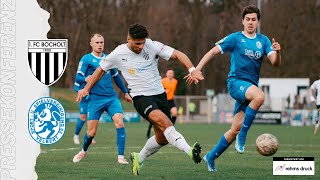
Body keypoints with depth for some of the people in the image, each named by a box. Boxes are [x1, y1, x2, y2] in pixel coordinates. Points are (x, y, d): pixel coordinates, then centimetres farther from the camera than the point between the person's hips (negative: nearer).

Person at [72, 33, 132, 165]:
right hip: (95, 99, -3)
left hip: (111, 98, 3)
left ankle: (121, 156, -16)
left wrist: (125, 92, 31)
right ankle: (83, 151, 30)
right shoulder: (86, 59, 0)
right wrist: (86, 79, -31)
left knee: (119, 122, -18)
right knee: (91, 132, -1)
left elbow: (116, 77, 27)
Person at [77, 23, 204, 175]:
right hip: (141, 97, -3)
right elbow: (101, 69, 14)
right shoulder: (118, 54, -3)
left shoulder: (152, 46, -5)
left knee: (162, 138, 7)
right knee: (163, 121, -31)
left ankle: (138, 158, 32)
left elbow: (177, 54, -10)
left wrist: (192, 69, -26)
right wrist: (86, 88, 16)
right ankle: (189, 151, -45)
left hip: (159, 94, 4)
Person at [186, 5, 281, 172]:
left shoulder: (263, 41, 11)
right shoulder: (235, 38, 1)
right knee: (259, 96, -36)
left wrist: (277, 52, -21)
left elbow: (275, 63, 1)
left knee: (236, 129, 2)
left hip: (251, 86, 5)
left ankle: (211, 157, 19)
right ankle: (242, 137, -27)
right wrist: (196, 70, -7)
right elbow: (212, 52, 1)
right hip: (236, 81, -5)